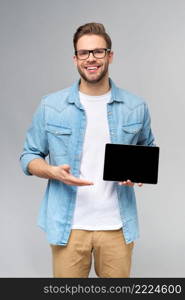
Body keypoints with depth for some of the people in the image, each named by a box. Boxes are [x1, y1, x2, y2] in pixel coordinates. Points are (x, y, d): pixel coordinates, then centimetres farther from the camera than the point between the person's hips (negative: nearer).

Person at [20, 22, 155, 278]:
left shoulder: (136, 107, 2)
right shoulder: (50, 106, -2)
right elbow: (29, 156, 5)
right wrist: (53, 172, -16)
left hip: (117, 225, 1)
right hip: (68, 225, -1)